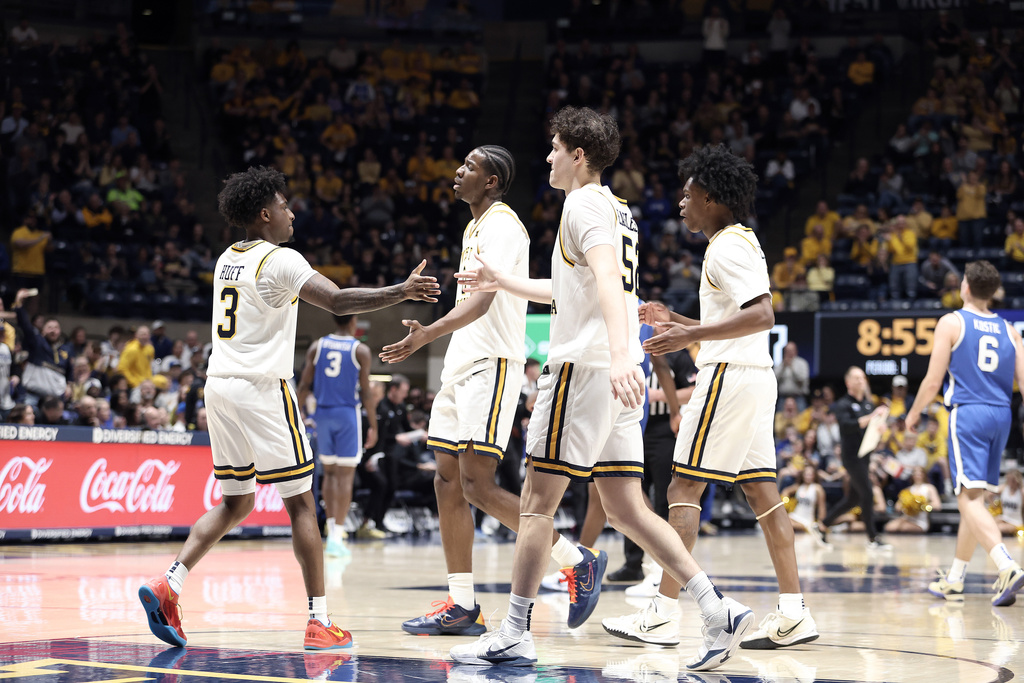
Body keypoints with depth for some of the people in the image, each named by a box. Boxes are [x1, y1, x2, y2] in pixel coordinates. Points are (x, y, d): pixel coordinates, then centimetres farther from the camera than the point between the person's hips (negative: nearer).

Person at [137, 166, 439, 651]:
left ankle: (168, 584, 0)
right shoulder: (281, 260, -10)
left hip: (219, 387, 8)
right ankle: (320, 623, -3)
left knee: (235, 503, 16)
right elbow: (338, 302, -21)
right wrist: (401, 292, -22)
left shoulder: (228, 259, 15)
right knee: (300, 503, -2)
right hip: (261, 388, -8)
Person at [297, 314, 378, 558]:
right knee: (345, 476, -2)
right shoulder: (360, 351, -5)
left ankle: (332, 527, 16)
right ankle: (336, 537, -7)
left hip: (323, 414, 3)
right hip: (348, 414, -3)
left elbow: (304, 385, 2)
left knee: (329, 472, 17)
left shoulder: (317, 346, 4)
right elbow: (366, 392, -6)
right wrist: (373, 426, -1)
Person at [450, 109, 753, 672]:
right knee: (626, 509, 7)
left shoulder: (584, 205, -8)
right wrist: (503, 283, 40)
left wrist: (618, 356, -39)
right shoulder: (615, 209, 22)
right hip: (617, 376, 9)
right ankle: (717, 611, -2)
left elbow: (608, 279, -26)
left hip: (586, 367, -9)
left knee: (537, 500, -3)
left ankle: (514, 635, 0)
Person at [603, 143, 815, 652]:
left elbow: (762, 315, -24)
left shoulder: (727, 246, -11)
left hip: (729, 377, -10)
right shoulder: (740, 242, 20)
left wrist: (690, 336, -27)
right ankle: (793, 614, 4)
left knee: (684, 487, -8)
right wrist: (675, 322, 22)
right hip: (753, 377, 10)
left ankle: (663, 613, -9)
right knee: (762, 492, 7)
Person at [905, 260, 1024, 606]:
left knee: (971, 499, -12)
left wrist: (914, 414, 11)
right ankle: (954, 580, 24)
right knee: (974, 498, 16)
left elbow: (933, 381, -4)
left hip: (967, 413, -6)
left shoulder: (951, 323, -1)